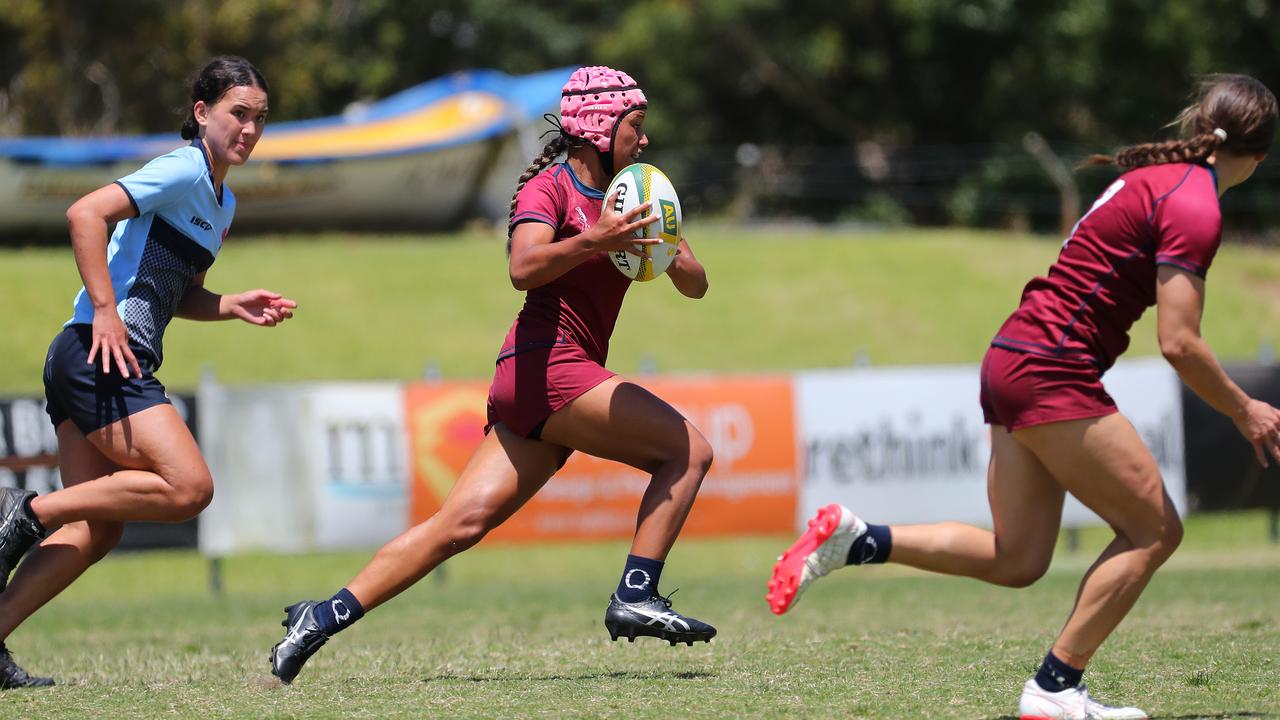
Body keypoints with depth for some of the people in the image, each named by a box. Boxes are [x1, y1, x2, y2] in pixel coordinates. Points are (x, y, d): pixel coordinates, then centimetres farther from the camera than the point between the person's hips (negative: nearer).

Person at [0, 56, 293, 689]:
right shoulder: (184, 170, -9)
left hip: (98, 361, 10)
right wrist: (105, 311, -23)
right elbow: (85, 213, -20)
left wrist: (237, 306, 12)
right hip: (100, 355, -10)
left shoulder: (221, 201, 21)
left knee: (98, 529, 3)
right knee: (187, 488, -17)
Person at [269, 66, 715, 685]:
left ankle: (329, 615, -5)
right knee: (689, 449, -12)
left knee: (461, 523, -2)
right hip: (548, 363, -8)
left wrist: (665, 251, -5)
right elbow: (524, 267, -21)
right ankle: (635, 598, -14)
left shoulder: (626, 197, 21)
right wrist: (592, 241, -35)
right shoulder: (549, 188, -3)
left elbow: (696, 285, 17)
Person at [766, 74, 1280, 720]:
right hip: (1052, 374, -9)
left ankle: (852, 540, 5)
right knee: (1153, 530, -1)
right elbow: (1178, 342, -17)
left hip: (1012, 359, 9)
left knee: (1015, 560, 11)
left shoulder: (1157, 177, 16)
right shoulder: (1195, 206, -13)